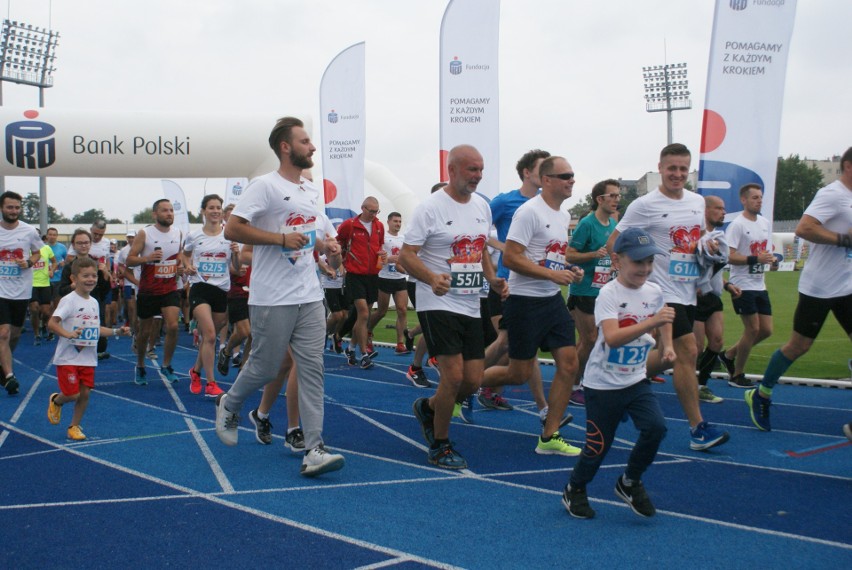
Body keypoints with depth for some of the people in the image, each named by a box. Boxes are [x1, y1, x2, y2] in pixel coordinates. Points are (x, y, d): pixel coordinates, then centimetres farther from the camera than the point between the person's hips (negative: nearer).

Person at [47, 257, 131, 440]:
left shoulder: (94, 302, 9)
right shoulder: (69, 300, -13)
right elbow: (52, 323, -20)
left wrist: (117, 331, 10)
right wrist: (68, 334, -35)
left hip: (88, 358, 6)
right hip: (68, 358, -6)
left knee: (85, 393, 6)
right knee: (73, 394, -5)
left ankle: (74, 426, 23)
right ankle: (55, 401, 29)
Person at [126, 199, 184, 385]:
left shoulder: (178, 233, 5)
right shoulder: (144, 234, -7)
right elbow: (129, 260, -7)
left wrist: (181, 267, 1)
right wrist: (147, 258, -24)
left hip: (170, 289, 2)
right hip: (148, 290, -2)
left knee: (173, 326, -16)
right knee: (144, 331, 9)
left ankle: (166, 366, 1)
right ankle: (140, 367, 30)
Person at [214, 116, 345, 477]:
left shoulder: (312, 191, 16)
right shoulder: (265, 186, -8)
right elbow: (231, 229, -15)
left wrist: (331, 249, 7)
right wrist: (282, 238, -18)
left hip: (310, 297, 6)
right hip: (272, 299, -6)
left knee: (312, 369, -1)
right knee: (265, 368, 4)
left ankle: (313, 450, -2)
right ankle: (228, 407, 35)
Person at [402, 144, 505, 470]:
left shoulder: (482, 207, 11)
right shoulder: (431, 207, -11)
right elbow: (406, 255, -14)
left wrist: (492, 278, 4)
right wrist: (432, 279, -32)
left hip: (470, 306, 7)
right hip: (438, 305, -7)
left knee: (473, 381, 5)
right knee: (454, 375, -13)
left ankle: (428, 408, 35)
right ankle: (439, 447, 7)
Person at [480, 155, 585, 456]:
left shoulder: (564, 216, 13)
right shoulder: (529, 211, -15)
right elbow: (510, 258, -20)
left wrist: (570, 271, 6)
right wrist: (552, 274, -22)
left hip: (553, 299, 8)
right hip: (526, 301, -8)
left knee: (569, 365, 1)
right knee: (519, 374, -1)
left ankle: (549, 438, 10)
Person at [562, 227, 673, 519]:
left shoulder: (654, 291, 0)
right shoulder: (609, 294, -18)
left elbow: (663, 320, 24)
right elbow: (612, 338, -33)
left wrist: (667, 346, 9)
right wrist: (652, 321, -39)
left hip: (636, 380, 5)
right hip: (603, 383, -5)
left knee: (656, 427, -13)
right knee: (598, 445, 2)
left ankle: (630, 482, 13)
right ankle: (575, 490, 30)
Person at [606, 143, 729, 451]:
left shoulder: (697, 201, 11)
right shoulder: (644, 205, -9)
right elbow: (613, 243, -6)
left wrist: (709, 246, 3)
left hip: (689, 292, 7)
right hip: (663, 292, -7)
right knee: (688, 352, -14)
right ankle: (698, 428, -8)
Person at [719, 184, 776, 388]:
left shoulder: (765, 223, 12)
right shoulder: (737, 224, -13)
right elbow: (730, 257, -19)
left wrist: (771, 259, 1)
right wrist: (756, 259, -26)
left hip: (760, 285, 8)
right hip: (743, 285, -8)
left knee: (766, 330, 6)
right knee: (753, 329, -6)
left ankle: (729, 355, 23)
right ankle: (737, 375, 9)